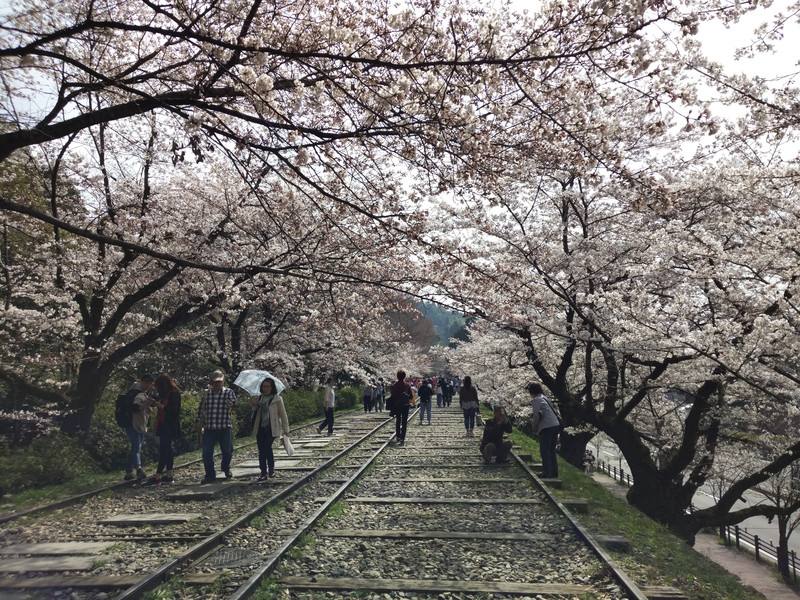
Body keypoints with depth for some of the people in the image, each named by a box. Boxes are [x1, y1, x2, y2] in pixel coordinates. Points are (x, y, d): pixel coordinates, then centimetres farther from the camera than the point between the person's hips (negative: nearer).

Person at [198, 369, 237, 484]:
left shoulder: (228, 392, 4)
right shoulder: (207, 393, 10)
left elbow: (232, 402, -16)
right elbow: (201, 409, 15)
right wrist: (200, 423, 10)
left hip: (225, 428, -1)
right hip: (209, 428, 1)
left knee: (227, 451, 9)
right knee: (207, 452, -4)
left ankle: (226, 468, 37)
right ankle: (210, 475, 11)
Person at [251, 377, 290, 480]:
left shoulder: (277, 399, -3)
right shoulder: (259, 398, 12)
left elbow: (283, 414, -1)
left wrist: (285, 429, -2)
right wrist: (254, 405, 0)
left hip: (271, 428, -5)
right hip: (260, 428, 5)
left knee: (267, 447, -13)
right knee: (261, 450, 4)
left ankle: (271, 469, 8)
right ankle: (263, 472, 12)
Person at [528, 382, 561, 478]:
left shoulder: (537, 400, -6)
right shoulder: (545, 398, 19)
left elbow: (537, 415, -16)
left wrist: (534, 428, -2)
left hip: (547, 428, -9)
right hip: (555, 425, 9)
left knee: (545, 452, -3)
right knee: (551, 451, 17)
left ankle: (547, 474, -3)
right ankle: (554, 472, 24)